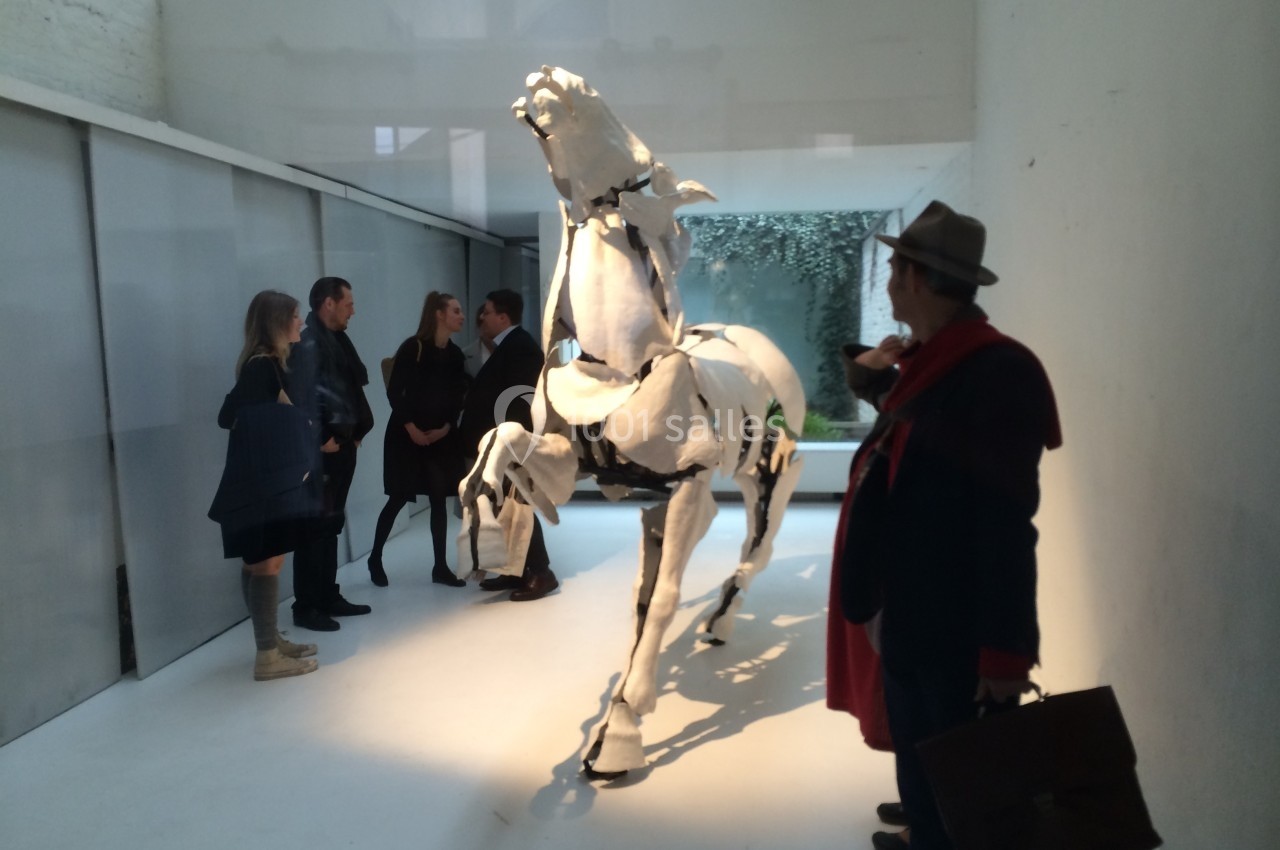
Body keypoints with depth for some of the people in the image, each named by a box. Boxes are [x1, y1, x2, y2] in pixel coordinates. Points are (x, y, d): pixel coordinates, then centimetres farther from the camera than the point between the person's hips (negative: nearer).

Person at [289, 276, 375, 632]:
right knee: (315, 526, -4)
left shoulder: (335, 339, 17)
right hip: (323, 449, -9)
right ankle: (306, 607, 4)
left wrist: (353, 434, 11)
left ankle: (329, 598, 24)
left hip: (341, 445, 9)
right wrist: (320, 440, -18)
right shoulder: (309, 341, -11)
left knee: (331, 524, 15)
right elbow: (305, 393, -19)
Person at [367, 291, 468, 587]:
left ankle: (441, 567, 11)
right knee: (399, 498, 1)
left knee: (439, 498, 4)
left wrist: (446, 427, -6)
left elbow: (457, 397, 7)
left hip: (441, 436, 5)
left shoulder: (455, 354, 3)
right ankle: (375, 558, 21)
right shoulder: (412, 347, -12)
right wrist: (410, 427, -14)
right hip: (407, 435, -5)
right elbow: (393, 391, -12)